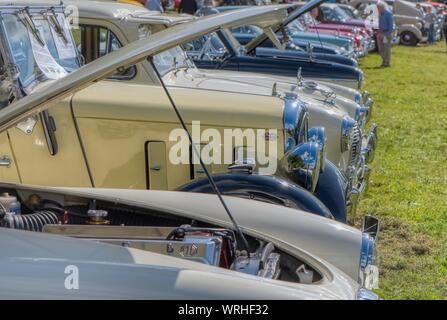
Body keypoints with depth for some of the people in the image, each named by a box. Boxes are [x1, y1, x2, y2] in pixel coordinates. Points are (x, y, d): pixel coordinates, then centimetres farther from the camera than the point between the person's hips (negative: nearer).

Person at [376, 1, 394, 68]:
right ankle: (384, 61, 21)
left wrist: (388, 34, -19)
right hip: (381, 33, 8)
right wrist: (379, 32, 13)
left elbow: (391, 25, -14)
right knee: (381, 49, 10)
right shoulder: (380, 14, 13)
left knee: (387, 48, -5)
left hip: (387, 33, -8)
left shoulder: (388, 13, -12)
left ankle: (387, 63, 1)